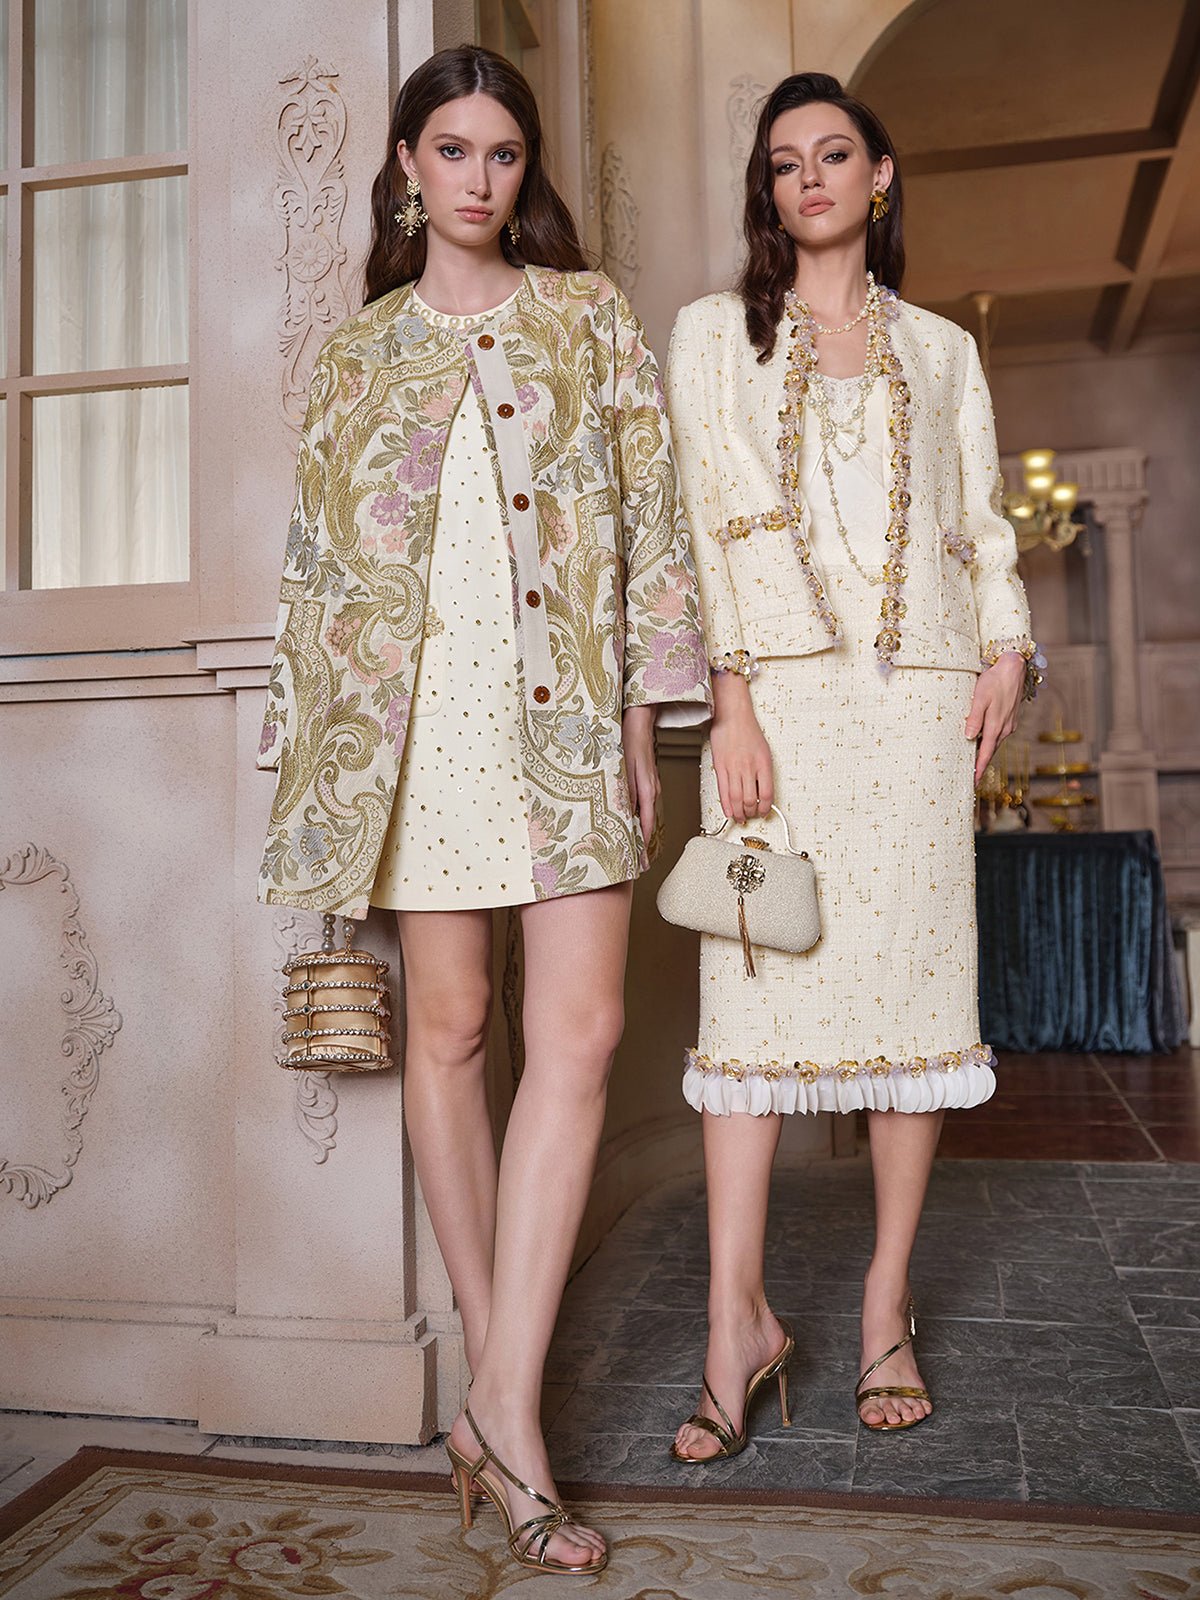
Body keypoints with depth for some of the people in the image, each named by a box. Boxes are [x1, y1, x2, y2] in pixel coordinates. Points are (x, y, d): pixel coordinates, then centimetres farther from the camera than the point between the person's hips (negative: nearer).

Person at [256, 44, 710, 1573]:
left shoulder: (589, 314, 14)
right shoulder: (357, 351, 16)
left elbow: (647, 508, 8)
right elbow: (319, 556, 13)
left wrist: (642, 705, -2)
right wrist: (317, 741, 6)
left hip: (564, 699, 0)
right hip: (419, 702, 1)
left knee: (580, 1030, -11)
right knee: (448, 1027, 0)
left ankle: (503, 1400, -4)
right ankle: (498, 1380, 14)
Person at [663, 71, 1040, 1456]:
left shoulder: (941, 351, 20)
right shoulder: (714, 333, 12)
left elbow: (982, 522, 19)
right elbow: (702, 523, 1)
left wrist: (1007, 644, 0)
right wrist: (730, 703, -10)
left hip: (917, 692, 3)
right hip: (776, 690, -2)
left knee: (914, 983, 0)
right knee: (755, 988, -8)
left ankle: (887, 1304, 11)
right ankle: (738, 1318, -2)